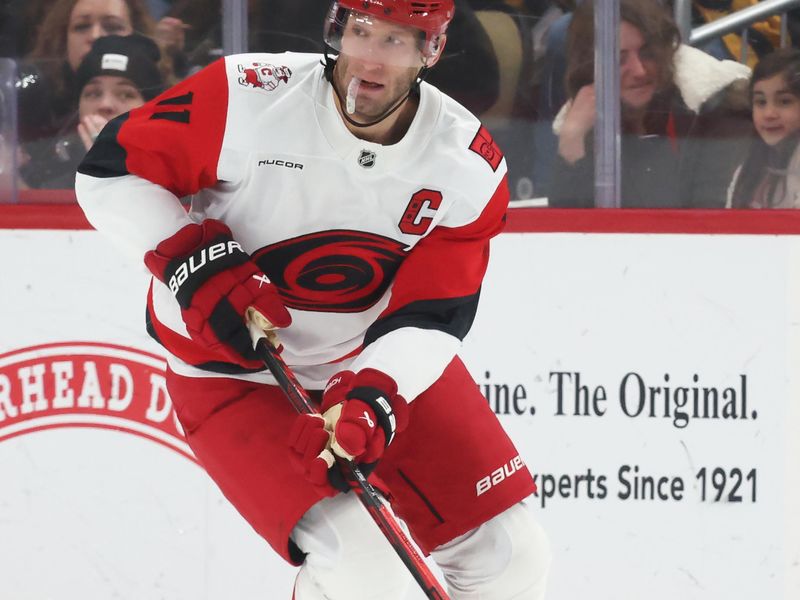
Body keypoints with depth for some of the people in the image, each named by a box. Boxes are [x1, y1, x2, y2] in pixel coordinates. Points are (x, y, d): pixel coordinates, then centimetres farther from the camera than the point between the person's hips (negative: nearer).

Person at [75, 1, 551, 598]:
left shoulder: (471, 165, -14)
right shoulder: (249, 98, -23)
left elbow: (429, 317, -16)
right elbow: (110, 171, -14)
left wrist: (372, 398, -34)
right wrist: (194, 263, -27)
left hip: (390, 366, 4)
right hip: (238, 369, -4)